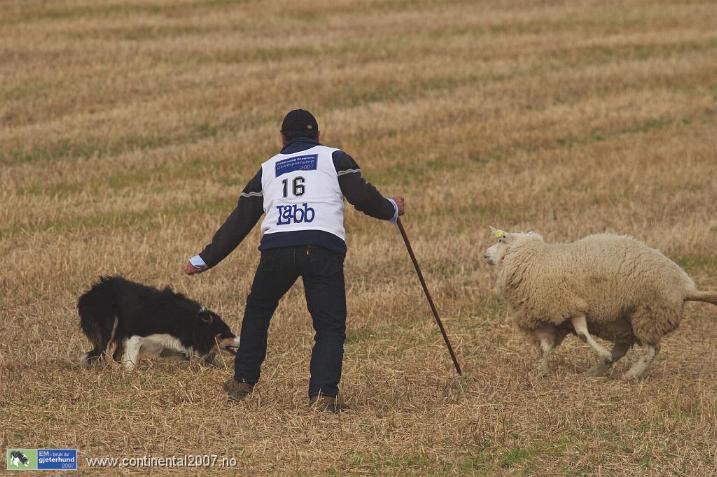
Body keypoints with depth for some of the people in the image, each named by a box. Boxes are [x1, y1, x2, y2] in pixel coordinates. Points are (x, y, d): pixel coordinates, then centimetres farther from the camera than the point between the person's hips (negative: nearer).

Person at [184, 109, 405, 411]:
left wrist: (203, 260, 33)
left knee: (257, 312, 26)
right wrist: (391, 209, 28)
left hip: (276, 247, 2)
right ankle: (324, 394, -13)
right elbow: (362, 197, 6)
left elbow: (239, 222, 26)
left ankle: (243, 381, 29)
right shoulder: (334, 158, 19)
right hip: (323, 247, -2)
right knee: (330, 325, 4)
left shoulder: (268, 169, 27)